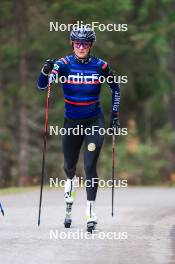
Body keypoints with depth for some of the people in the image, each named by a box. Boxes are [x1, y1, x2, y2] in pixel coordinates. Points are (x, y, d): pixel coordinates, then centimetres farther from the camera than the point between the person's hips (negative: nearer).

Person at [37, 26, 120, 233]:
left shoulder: (100, 66, -7)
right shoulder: (63, 64, -8)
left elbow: (115, 88, 10)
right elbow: (42, 86, -18)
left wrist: (115, 114, 7)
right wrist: (46, 71, -38)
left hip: (94, 122, -1)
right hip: (71, 122, 2)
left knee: (90, 167, -12)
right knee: (69, 166, 14)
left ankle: (91, 212, -8)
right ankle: (70, 184, 50)